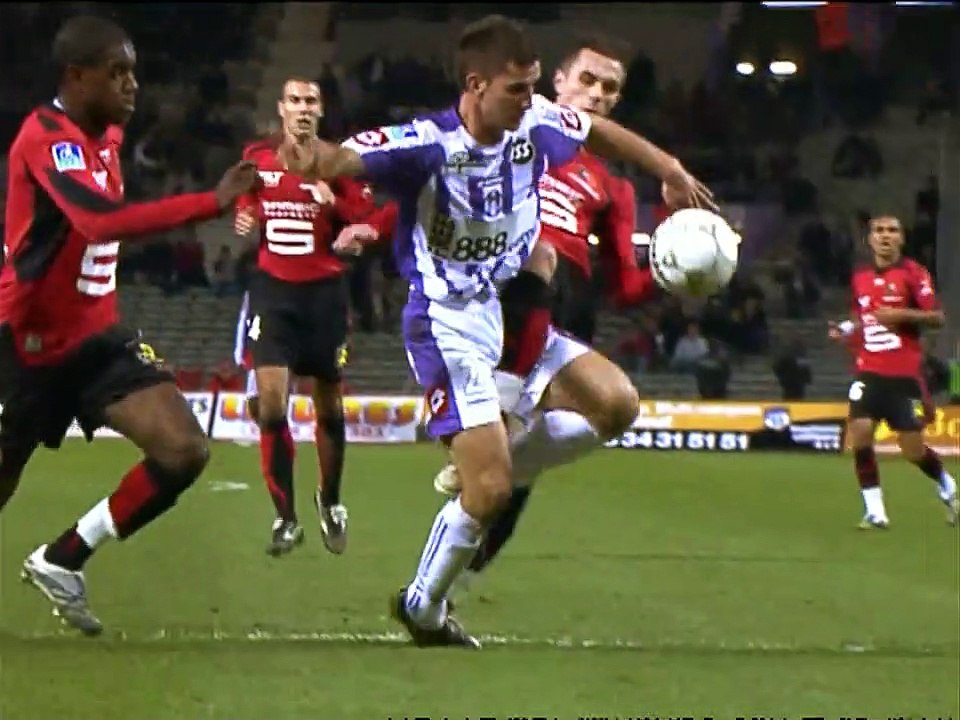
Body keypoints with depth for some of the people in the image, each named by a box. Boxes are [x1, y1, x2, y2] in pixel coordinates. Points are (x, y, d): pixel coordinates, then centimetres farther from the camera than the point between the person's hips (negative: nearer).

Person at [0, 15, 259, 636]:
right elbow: (102, 221, -39)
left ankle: (62, 561, 4)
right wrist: (214, 203, -44)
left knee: (185, 450, -10)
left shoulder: (107, 135, 7)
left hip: (96, 336, 7)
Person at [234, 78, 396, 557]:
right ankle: (285, 519, -3)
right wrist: (244, 221, -1)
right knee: (271, 405, -12)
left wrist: (335, 204, -24)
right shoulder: (258, 157, 2)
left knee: (329, 407, 9)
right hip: (273, 289, 1)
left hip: (324, 292, -1)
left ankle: (330, 501, 34)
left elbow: (371, 223, -8)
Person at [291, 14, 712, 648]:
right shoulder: (427, 144, -24)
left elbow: (600, 131, 15)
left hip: (508, 311, 8)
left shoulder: (536, 127, -5)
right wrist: (314, 158, -62)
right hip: (449, 325, -8)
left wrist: (672, 171, 17)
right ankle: (423, 607, 11)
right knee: (488, 492, -12)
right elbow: (346, 158, -39)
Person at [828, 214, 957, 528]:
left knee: (913, 450, -1)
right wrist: (846, 329, 6)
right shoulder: (860, 278, 11)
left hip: (905, 374, -4)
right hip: (869, 372, 4)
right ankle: (874, 511, -6)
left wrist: (902, 315, -23)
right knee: (859, 432, -14)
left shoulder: (913, 273, -5)